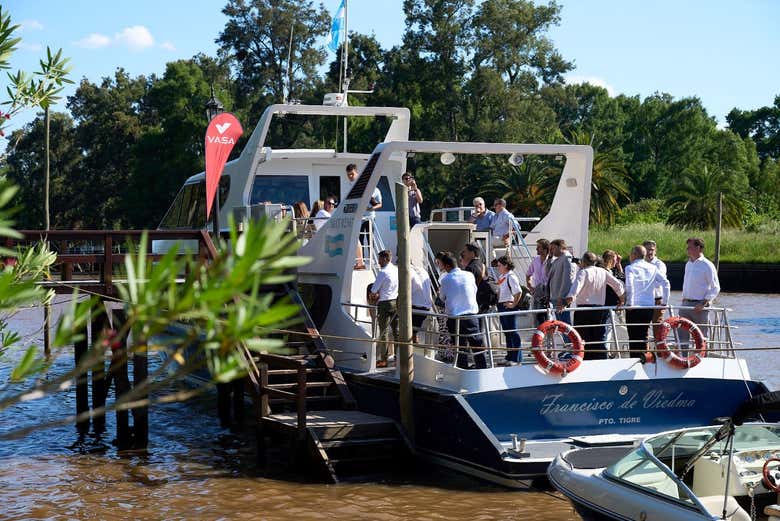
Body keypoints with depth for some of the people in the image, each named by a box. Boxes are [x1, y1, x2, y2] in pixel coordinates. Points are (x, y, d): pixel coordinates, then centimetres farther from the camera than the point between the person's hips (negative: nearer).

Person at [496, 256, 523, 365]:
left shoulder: (511, 276, -14)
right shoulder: (501, 277, 14)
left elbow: (519, 292, -22)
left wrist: (514, 304, -18)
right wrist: (498, 304, 16)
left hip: (508, 306, -10)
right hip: (501, 306, 10)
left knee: (512, 331, -6)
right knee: (506, 332, 15)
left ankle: (516, 358, -4)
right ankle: (509, 357, 23)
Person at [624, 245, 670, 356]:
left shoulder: (630, 268, -4)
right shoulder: (652, 268, 9)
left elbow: (629, 285, -20)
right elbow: (665, 283, 1)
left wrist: (629, 303, -15)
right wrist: (664, 301, 5)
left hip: (634, 308, -4)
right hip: (649, 307, 4)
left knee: (633, 337, 1)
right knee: (643, 336, 15)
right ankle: (644, 358, 16)